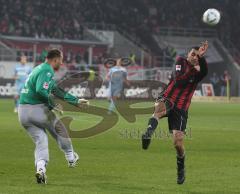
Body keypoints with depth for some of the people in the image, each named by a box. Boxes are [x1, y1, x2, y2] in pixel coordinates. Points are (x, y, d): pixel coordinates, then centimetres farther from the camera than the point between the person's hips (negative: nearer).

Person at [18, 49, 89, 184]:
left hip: (23, 112, 8)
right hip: (37, 109, -8)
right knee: (59, 128, 17)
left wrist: (76, 101, 32)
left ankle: (40, 167, -12)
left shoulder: (40, 69, 22)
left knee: (40, 140, 9)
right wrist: (52, 104, -13)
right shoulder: (47, 71, -10)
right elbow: (40, 90, -27)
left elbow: (57, 90, 28)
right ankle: (71, 158, 31)